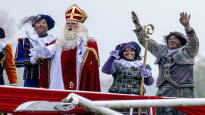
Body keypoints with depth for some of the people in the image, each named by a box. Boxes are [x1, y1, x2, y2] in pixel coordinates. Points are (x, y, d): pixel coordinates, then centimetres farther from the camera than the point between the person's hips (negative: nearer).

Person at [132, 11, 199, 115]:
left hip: (181, 90, -5)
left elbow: (193, 41, -11)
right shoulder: (161, 50, 23)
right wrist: (137, 24, 22)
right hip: (163, 90, 5)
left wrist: (187, 25, -27)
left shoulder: (186, 52, 7)